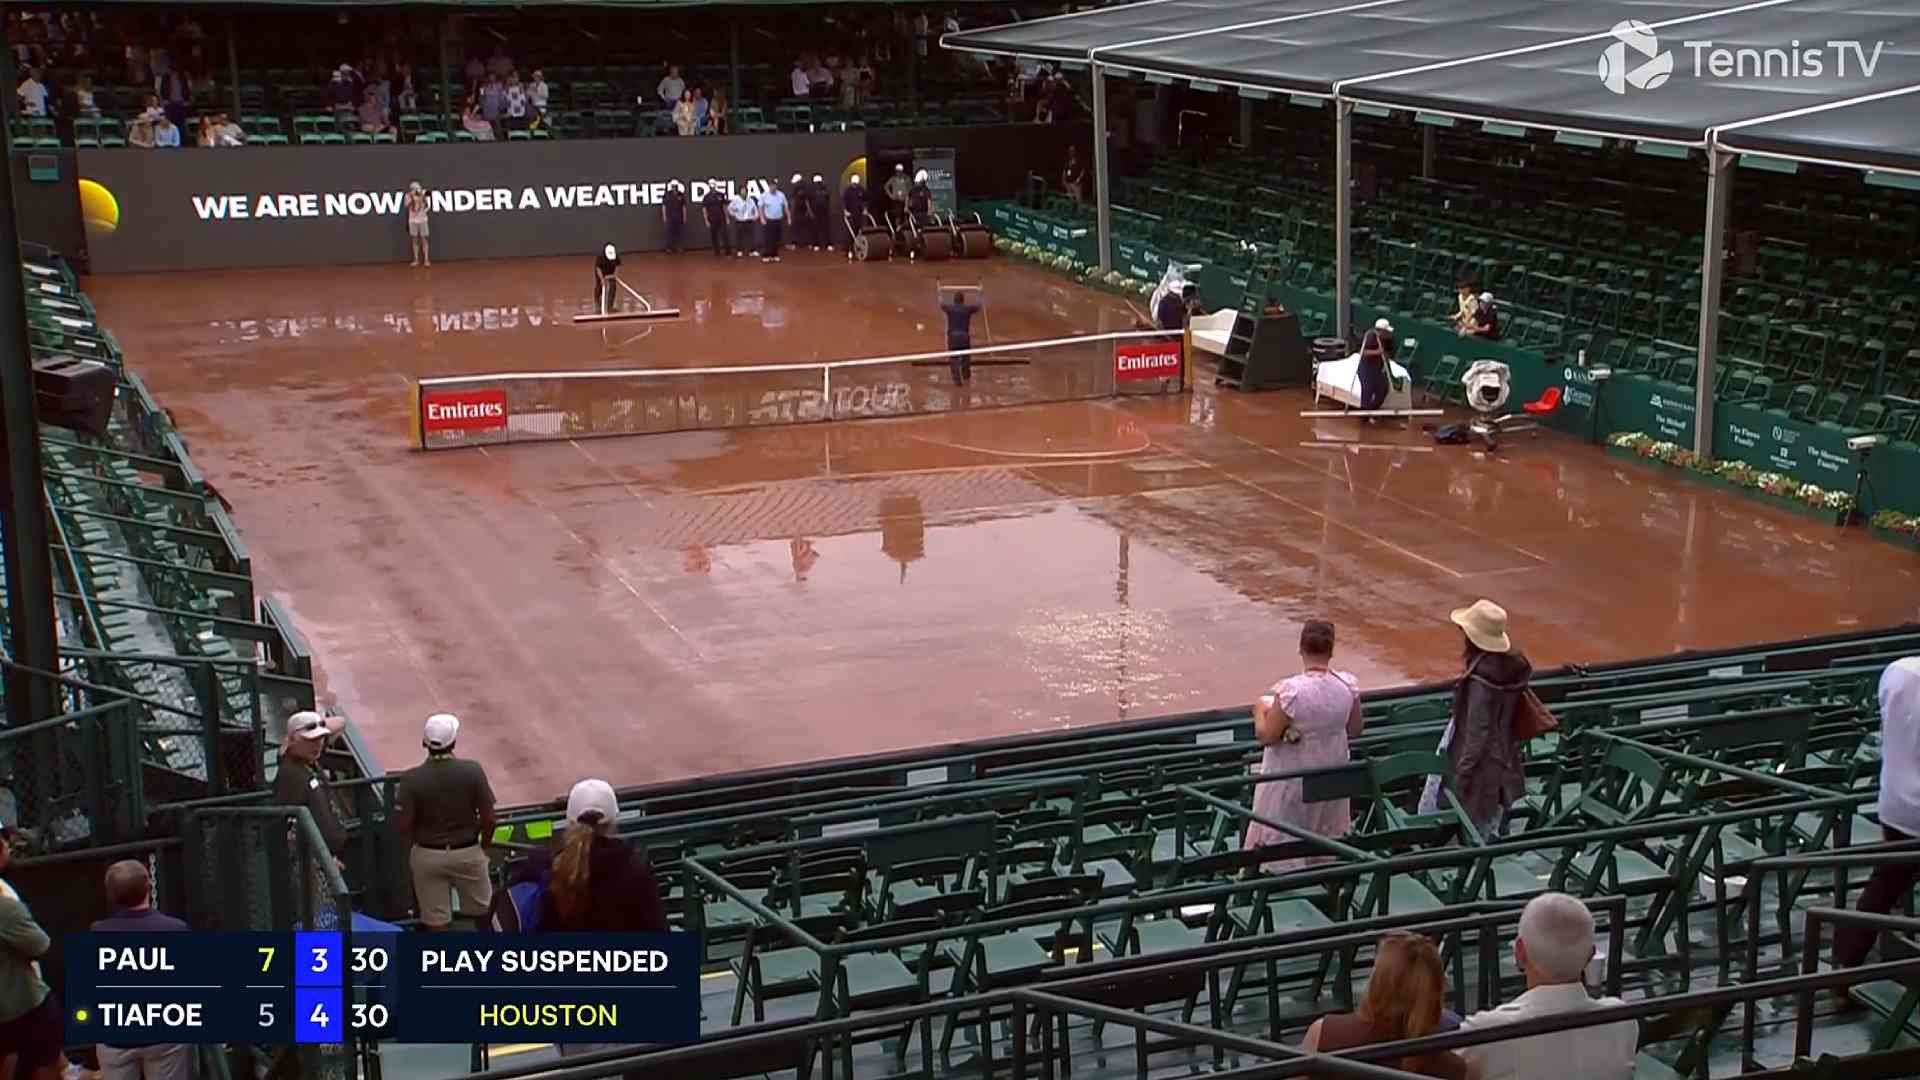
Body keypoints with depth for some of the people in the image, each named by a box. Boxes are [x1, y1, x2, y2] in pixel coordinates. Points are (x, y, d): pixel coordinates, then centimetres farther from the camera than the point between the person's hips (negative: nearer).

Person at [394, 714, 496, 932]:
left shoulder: (412, 779, -16)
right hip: (468, 853, 0)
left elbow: (402, 825, -14)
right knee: (483, 911, 20)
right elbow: (488, 817, -12)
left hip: (427, 856, 0)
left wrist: (423, 834, 8)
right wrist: (484, 845, 7)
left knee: (436, 921, 10)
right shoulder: (472, 771, -15)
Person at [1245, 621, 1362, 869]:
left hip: (1292, 775, -5)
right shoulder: (1349, 685, -17)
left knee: (1281, 835, 16)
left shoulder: (1290, 690, -31)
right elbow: (1354, 730, -3)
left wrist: (1260, 710, -3)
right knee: (1326, 833, 27)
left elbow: (1265, 736, -22)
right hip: (1331, 773, 5)